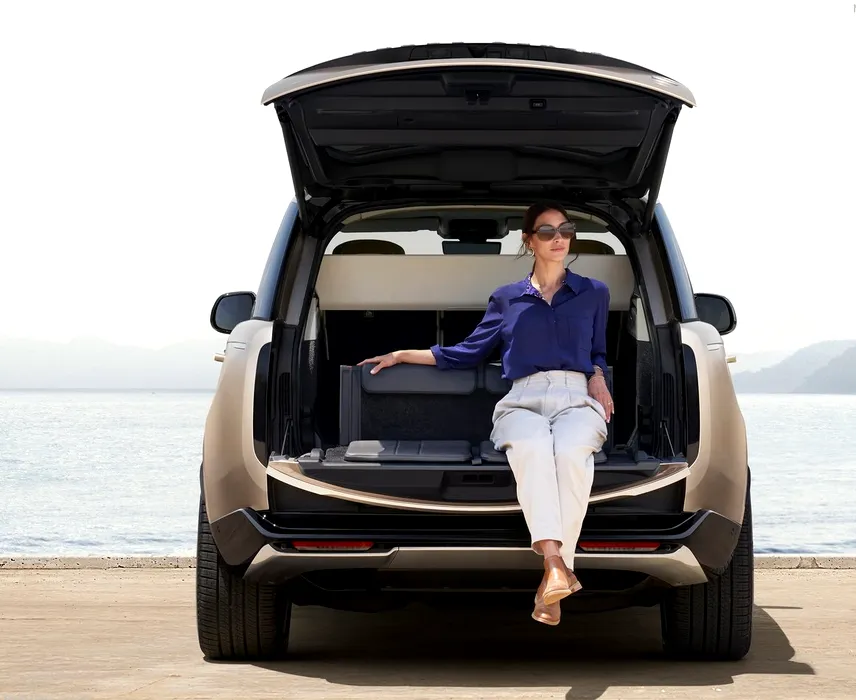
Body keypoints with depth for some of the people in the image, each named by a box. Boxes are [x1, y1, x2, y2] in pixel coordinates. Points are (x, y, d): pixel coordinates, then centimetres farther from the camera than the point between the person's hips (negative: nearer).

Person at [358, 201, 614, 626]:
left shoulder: (594, 293, 24)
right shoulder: (506, 298, 24)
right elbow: (467, 353, 26)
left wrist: (597, 377, 4)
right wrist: (402, 356, 23)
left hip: (577, 397, 0)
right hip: (522, 399, 0)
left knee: (571, 451, -39)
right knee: (531, 447, -40)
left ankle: (552, 573, -42)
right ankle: (556, 565, -53)